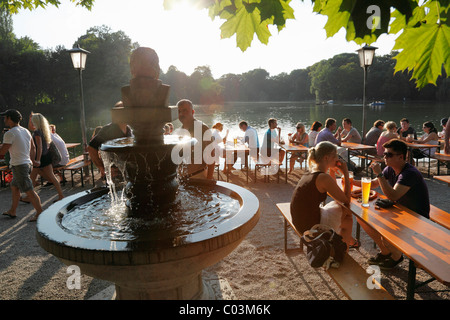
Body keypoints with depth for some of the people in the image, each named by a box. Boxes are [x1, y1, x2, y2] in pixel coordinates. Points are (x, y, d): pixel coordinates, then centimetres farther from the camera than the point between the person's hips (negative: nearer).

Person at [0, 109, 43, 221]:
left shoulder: (10, 133, -15)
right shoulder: (26, 131, 10)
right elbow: (33, 148, 18)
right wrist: (32, 160, 28)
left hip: (19, 165, -9)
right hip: (27, 163, 9)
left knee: (29, 191, -5)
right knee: (14, 187, 21)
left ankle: (40, 213, -2)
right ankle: (12, 211, 32)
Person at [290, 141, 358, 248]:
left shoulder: (310, 172, 5)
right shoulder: (323, 178, -22)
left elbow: (332, 187, 22)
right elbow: (346, 200, -13)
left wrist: (332, 170, 8)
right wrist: (346, 173, -10)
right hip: (311, 226, -8)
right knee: (348, 221, 17)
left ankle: (349, 240, 43)